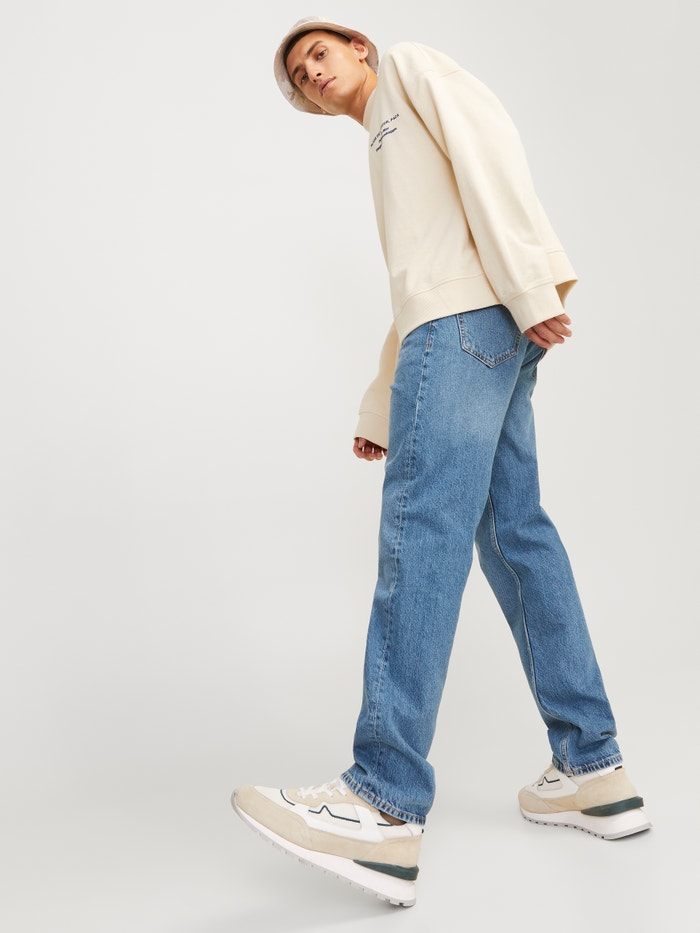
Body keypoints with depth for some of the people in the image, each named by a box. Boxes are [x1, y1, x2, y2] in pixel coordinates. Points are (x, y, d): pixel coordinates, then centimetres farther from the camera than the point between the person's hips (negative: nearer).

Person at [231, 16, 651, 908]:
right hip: (460, 330, 9)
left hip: (476, 312, -9)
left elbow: (488, 138, -6)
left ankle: (387, 801, -22)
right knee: (514, 534, 1)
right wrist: (380, 409, 24)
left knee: (420, 530, -19)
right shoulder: (385, 151, 36)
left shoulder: (411, 66, 14)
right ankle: (592, 768, 3)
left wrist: (530, 282, -19)